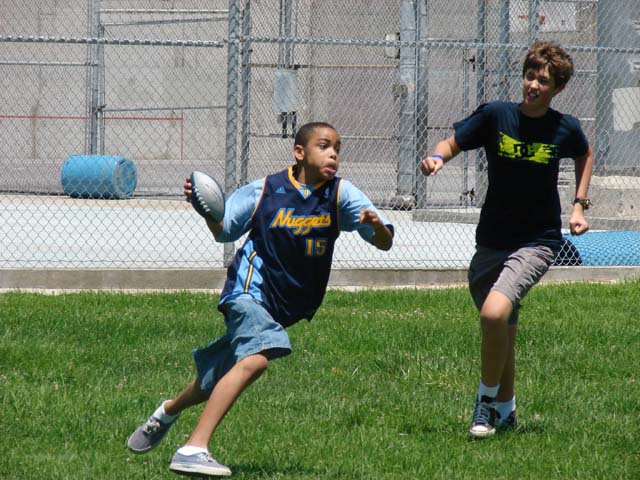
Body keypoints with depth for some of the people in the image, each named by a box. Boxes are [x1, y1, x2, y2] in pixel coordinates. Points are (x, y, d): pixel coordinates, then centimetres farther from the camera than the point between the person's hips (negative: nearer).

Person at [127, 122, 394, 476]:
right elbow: (223, 231, 2)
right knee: (254, 359, -32)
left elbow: (385, 243, -13)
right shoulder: (265, 190, -10)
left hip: (288, 307, 5)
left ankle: (168, 411, 51)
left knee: (220, 380, 20)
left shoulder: (341, 194, -7)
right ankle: (193, 450, -33)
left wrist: (377, 226, -35)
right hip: (250, 289, -5)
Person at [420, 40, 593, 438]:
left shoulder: (565, 128, -5)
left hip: (538, 241, -3)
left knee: (495, 312, -25)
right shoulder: (496, 115, -6)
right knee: (503, 331, 12)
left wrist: (579, 204, 9)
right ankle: (505, 411, 33)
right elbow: (453, 142, 1)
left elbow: (586, 156, 17)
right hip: (491, 240, 3)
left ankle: (488, 401, -6)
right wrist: (437, 157, -22)